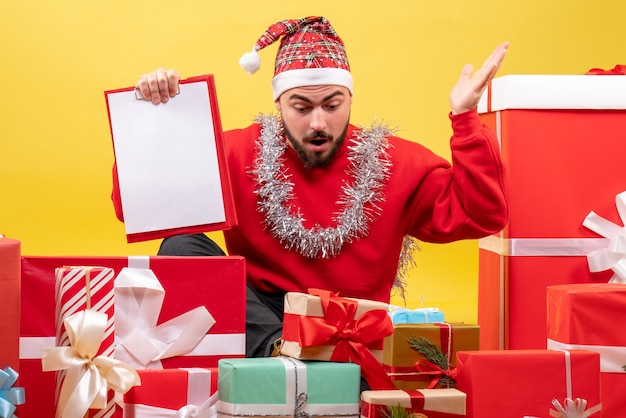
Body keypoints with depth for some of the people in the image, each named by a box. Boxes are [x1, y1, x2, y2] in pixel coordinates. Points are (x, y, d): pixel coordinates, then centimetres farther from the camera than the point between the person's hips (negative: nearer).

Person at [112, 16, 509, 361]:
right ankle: (279, 349, -41)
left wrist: (465, 119, -10)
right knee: (182, 247, -27)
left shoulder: (396, 162, 3)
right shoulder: (235, 154, 1)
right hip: (256, 320, 2)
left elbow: (480, 215, -3)